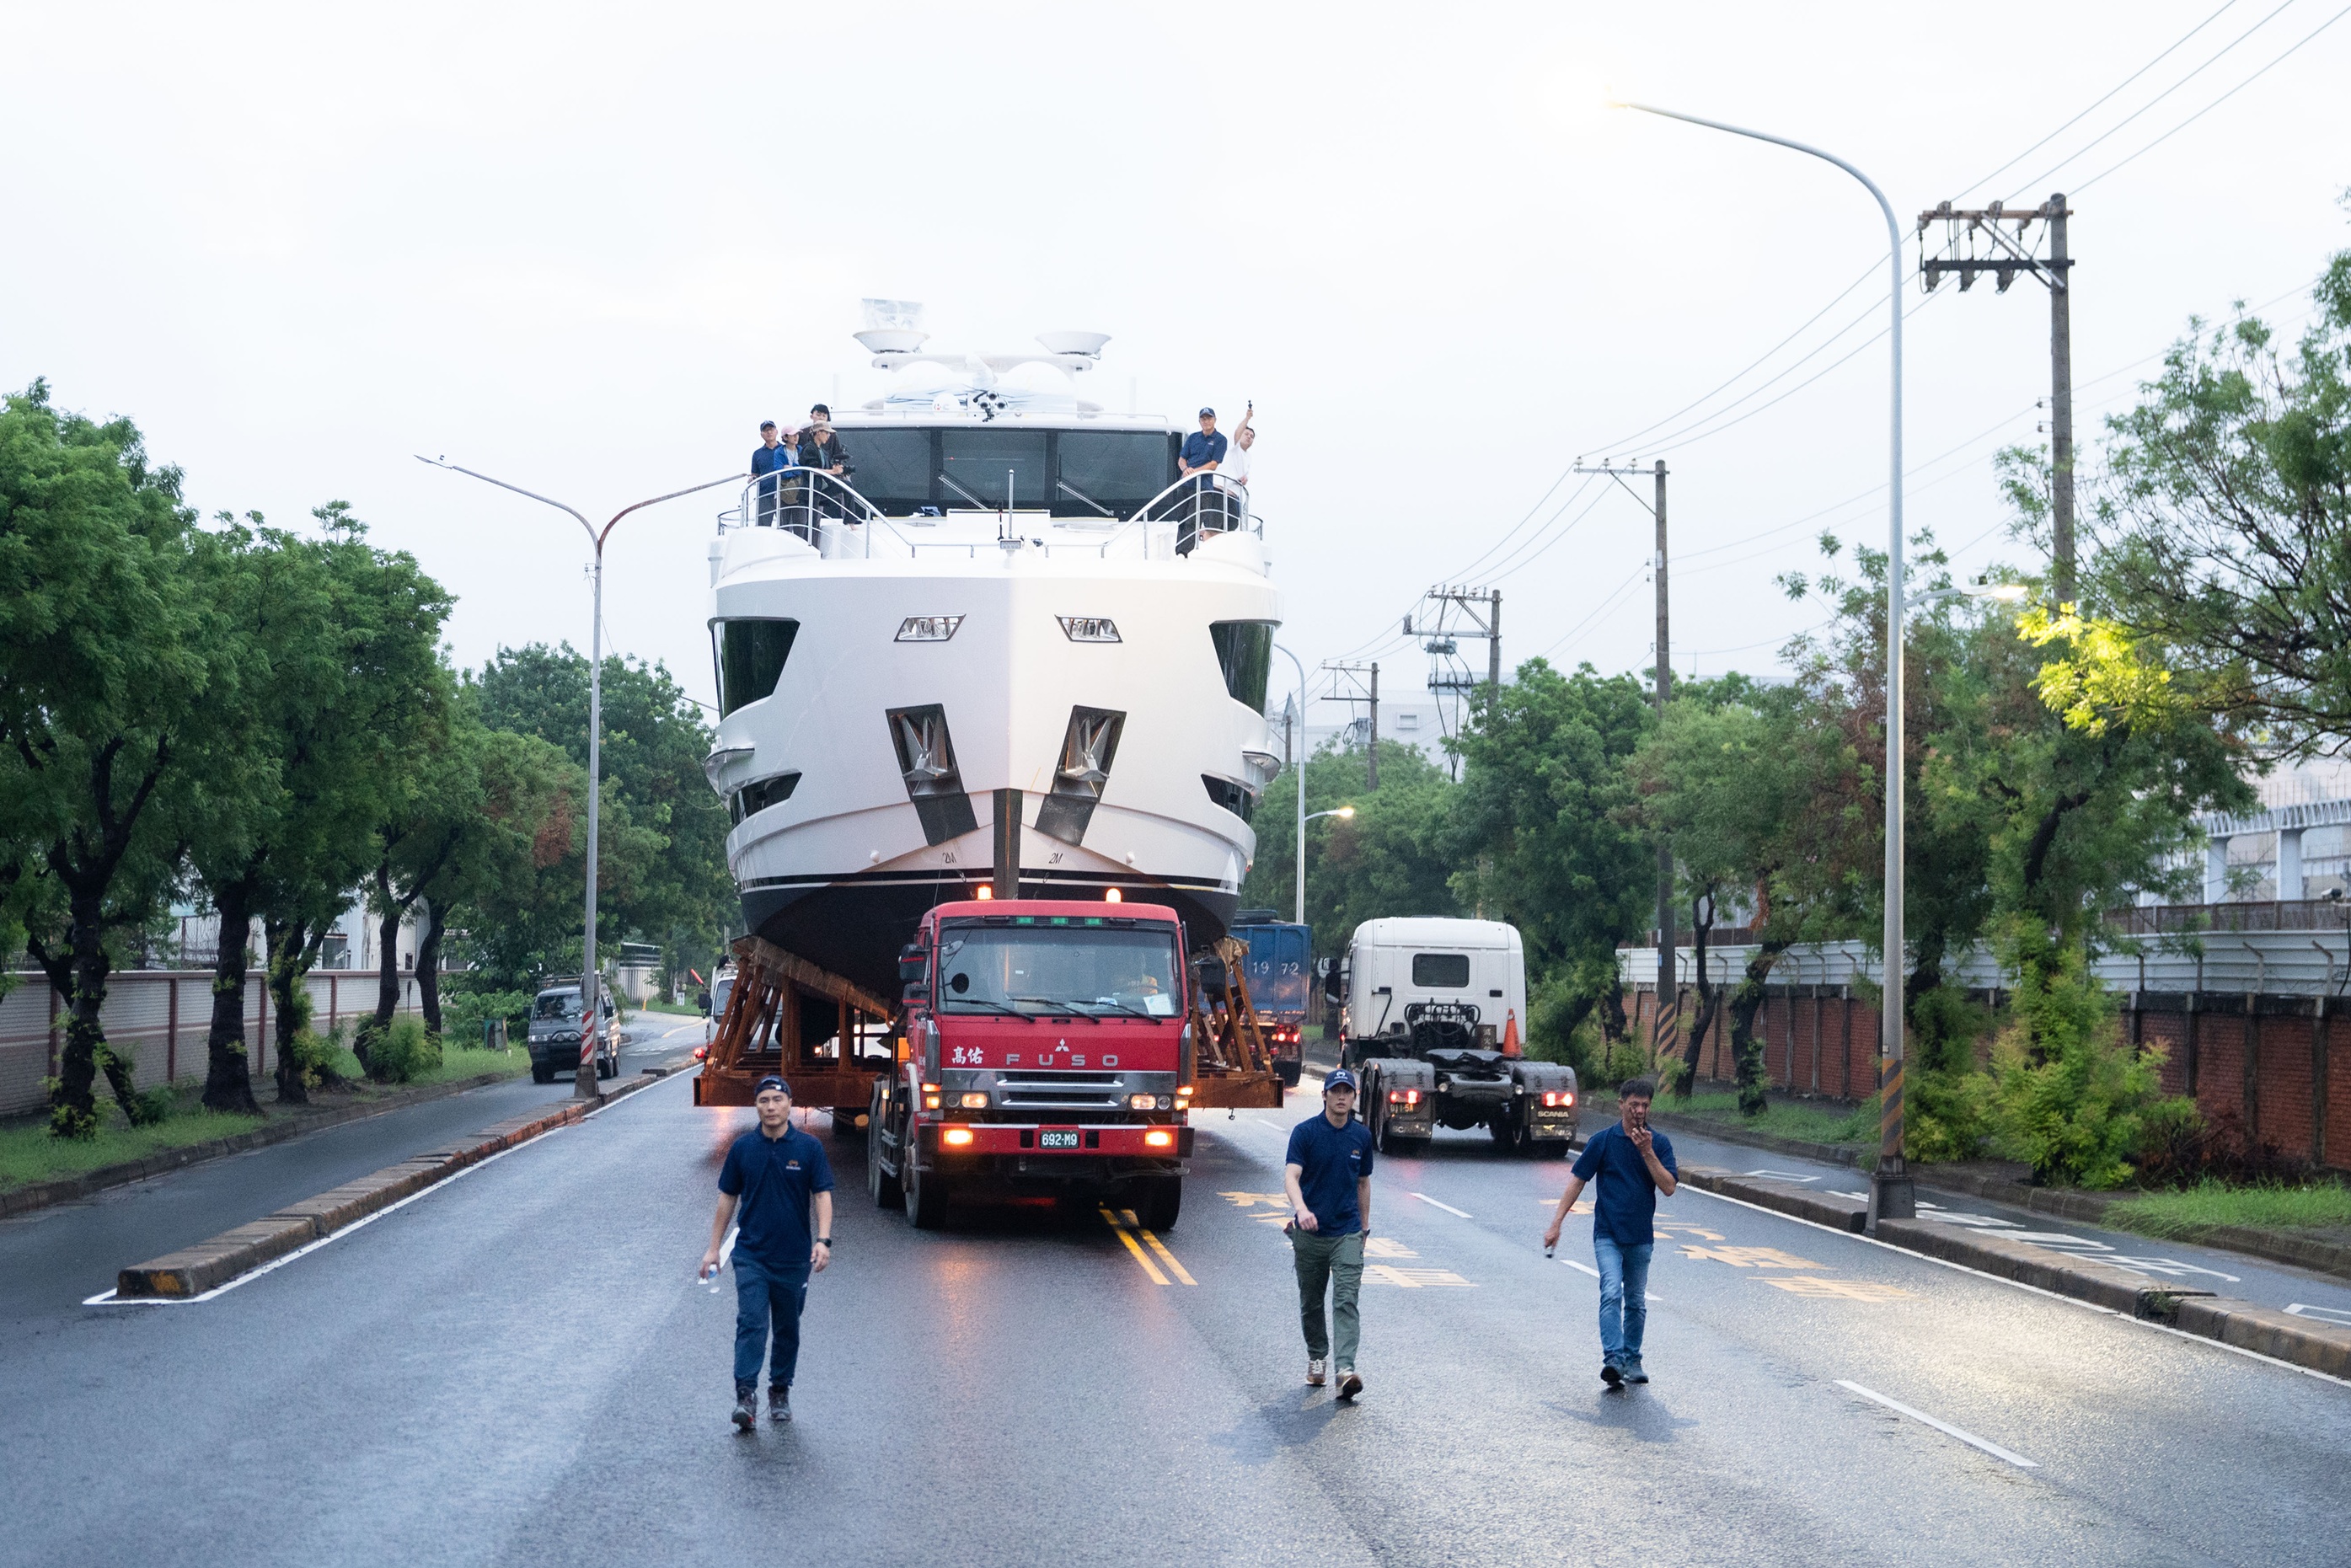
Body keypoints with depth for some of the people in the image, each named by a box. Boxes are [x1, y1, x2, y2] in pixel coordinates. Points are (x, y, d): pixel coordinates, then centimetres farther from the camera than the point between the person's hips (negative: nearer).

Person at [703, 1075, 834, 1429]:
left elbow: (822, 1195, -5)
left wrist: (823, 1240, -20)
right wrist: (713, 1248, 7)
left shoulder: (809, 1147, -2)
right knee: (751, 1323, -13)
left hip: (794, 1257, 0)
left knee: (787, 1329, 11)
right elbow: (728, 1198, 8)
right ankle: (745, 1397, -18)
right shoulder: (743, 1148, 2)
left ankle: (780, 1392, 26)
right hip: (751, 1254, 0)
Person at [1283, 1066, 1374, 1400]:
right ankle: (1317, 1357, 33)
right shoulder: (1305, 1132, -6)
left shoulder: (1362, 1135, 6)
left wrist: (1364, 1226, 20)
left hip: (1347, 1232, 1)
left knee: (1346, 1301, -13)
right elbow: (1291, 1176, -17)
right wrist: (1301, 1209, -36)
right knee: (1311, 1301, 12)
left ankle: (1346, 1368, -22)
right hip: (1310, 1232, -1)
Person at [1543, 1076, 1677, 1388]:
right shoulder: (1603, 1140, -2)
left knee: (1636, 1302, 12)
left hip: (1641, 1236, 3)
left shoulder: (1659, 1143, 2)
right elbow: (1577, 1181, 1)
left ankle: (1632, 1360, 24)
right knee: (1611, 1294, -19)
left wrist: (1647, 1153, -17)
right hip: (1608, 1234, -3)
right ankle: (1613, 1360, -27)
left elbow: (1669, 1187, -7)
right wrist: (1556, 1224, -3)